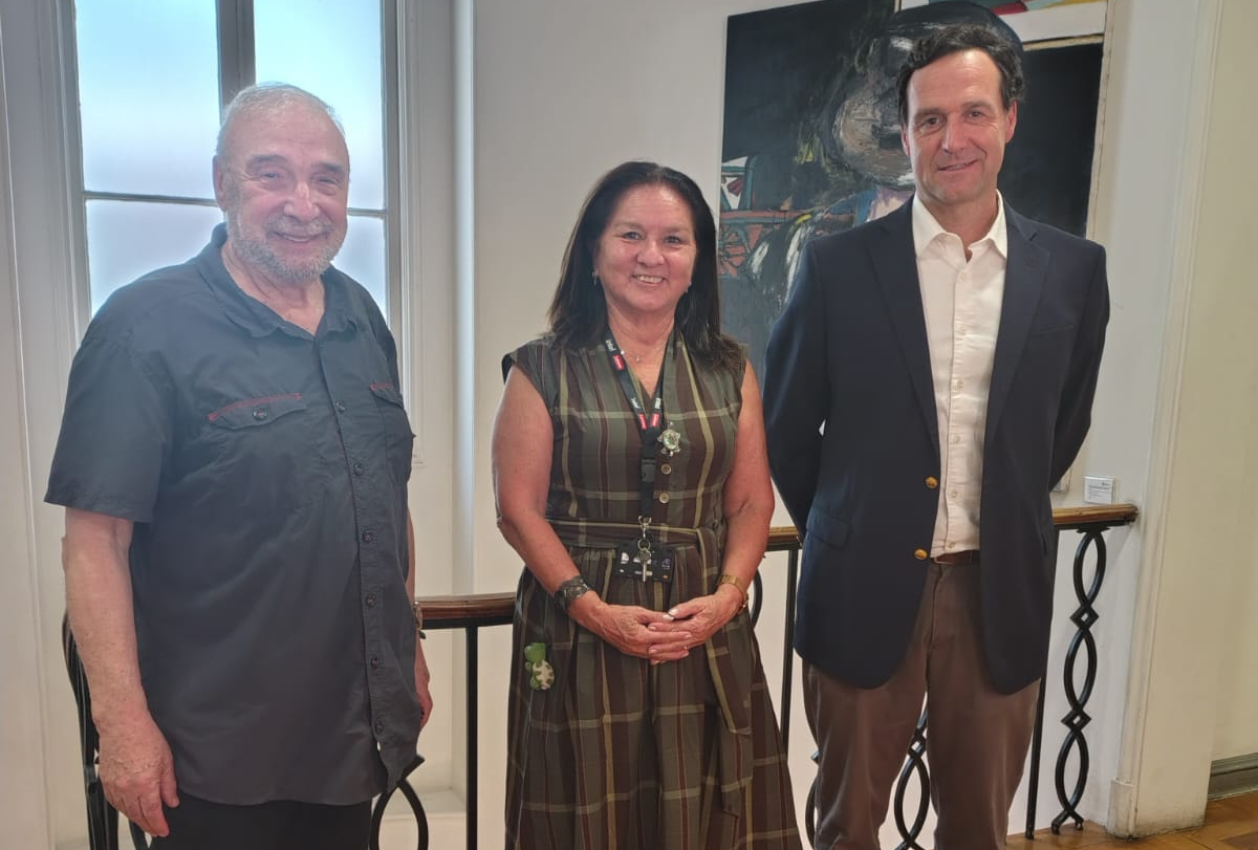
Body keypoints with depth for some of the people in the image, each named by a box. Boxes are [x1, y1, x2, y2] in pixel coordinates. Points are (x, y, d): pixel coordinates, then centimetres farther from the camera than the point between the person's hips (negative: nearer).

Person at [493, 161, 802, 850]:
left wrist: (726, 597, -9)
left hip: (705, 633, 3)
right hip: (580, 632, -2)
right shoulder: (543, 370, -3)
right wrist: (594, 608, -15)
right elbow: (519, 509, -6)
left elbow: (751, 503, 6)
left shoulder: (728, 370, 7)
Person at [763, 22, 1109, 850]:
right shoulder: (838, 265, -7)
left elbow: (1062, 427, 13)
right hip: (866, 590, -1)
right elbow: (786, 427, 3)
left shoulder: (1073, 268, 0)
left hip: (1002, 591, 2)